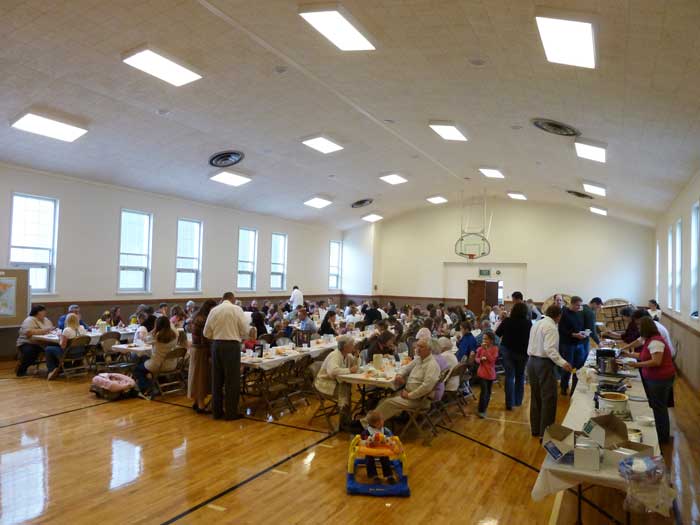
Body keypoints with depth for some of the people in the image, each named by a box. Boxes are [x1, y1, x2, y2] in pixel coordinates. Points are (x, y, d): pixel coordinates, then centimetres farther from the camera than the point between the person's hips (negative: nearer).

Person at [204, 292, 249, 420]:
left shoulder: (214, 310, 5)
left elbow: (206, 333, 5)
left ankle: (216, 411, 20)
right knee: (232, 380, 3)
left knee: (217, 380, 12)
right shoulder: (236, 309, -5)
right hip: (232, 345, -4)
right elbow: (244, 330, -6)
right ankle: (231, 413, 7)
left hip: (216, 345, 4)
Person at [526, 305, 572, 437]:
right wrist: (562, 363, -30)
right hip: (544, 363, -9)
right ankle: (545, 431, 0)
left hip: (532, 361, 9)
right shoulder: (551, 327, -15)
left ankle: (535, 429, 23)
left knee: (536, 397, 15)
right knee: (548, 398, -1)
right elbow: (550, 349, -25)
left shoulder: (536, 324, 11)